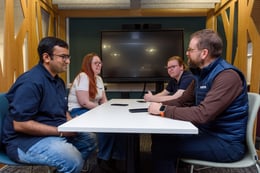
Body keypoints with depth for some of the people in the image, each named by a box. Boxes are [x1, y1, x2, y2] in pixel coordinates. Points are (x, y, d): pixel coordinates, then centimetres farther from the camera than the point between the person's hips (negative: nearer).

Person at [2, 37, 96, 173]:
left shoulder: (58, 81, 10)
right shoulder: (31, 81, -21)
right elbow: (19, 124, -25)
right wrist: (61, 131, -23)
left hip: (56, 132, 9)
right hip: (26, 139, -9)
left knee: (89, 142, 12)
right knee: (73, 160, -29)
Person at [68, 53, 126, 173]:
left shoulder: (99, 79, 14)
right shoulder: (83, 77, -12)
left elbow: (104, 101, 14)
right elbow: (84, 103, -21)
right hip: (79, 112, -8)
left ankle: (116, 159, -5)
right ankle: (103, 161, -10)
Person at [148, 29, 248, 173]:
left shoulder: (227, 76, -22)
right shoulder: (202, 74, 8)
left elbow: (203, 114, -32)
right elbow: (182, 101, 10)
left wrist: (164, 110, -25)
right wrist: (159, 105, -8)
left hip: (226, 143, -8)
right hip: (207, 133, 8)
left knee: (162, 145, -17)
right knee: (159, 137, 0)